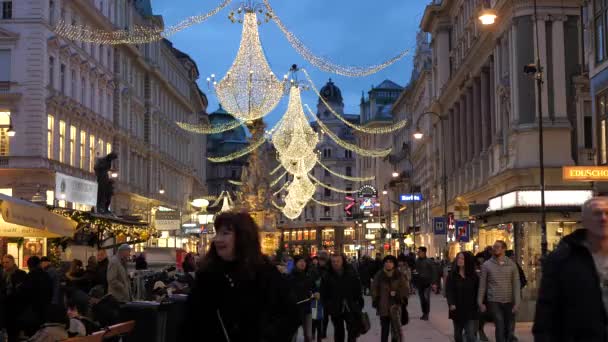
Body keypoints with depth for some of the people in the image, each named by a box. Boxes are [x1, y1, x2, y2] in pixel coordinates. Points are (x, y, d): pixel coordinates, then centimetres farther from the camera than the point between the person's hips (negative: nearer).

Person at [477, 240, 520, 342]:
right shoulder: (487, 265, 2)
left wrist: (516, 303, -7)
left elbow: (516, 285, 1)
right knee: (500, 327, -13)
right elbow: (482, 285, 4)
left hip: (509, 302, 2)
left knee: (508, 329, 9)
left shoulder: (511, 265, 4)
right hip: (493, 301, -2)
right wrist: (480, 302, 0)